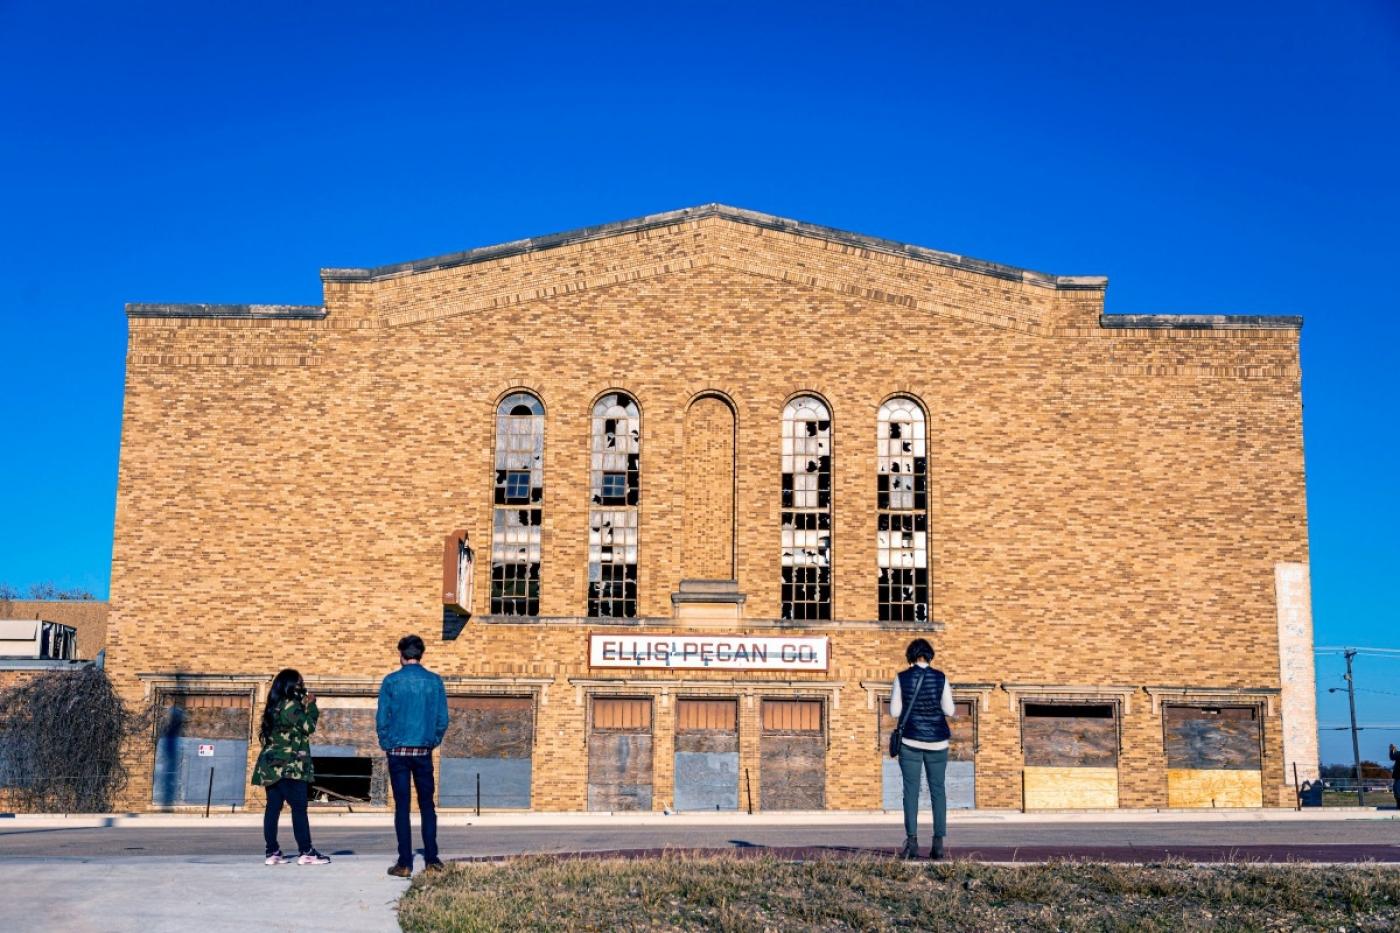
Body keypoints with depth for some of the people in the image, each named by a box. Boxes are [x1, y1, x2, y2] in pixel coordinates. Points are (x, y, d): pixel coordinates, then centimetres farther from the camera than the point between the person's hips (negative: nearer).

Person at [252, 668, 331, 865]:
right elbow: (308, 726, -9)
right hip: (289, 766, -9)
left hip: (272, 765, 9)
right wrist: (311, 705, 1)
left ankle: (272, 852, 5)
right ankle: (305, 851, -6)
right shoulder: (290, 704, -11)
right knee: (299, 807, -6)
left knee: (273, 807, 5)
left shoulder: (275, 706, 16)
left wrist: (305, 707, 16)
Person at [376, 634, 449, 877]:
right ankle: (432, 860, 9)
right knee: (427, 805, 10)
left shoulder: (391, 681, -5)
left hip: (398, 751, -1)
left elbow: (382, 718, -5)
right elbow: (442, 719, 1)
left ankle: (405, 863, 1)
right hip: (423, 752, 2)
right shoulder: (434, 681, 0)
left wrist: (386, 744, 8)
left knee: (402, 807, 2)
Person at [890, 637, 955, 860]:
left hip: (910, 740, -1)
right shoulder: (940, 678, -2)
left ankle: (912, 841, -8)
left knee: (911, 790, 1)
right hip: (937, 741, 1)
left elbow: (894, 712, -3)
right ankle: (938, 842, 2)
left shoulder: (902, 678, -4)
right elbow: (949, 711, -1)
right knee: (938, 789, 7)